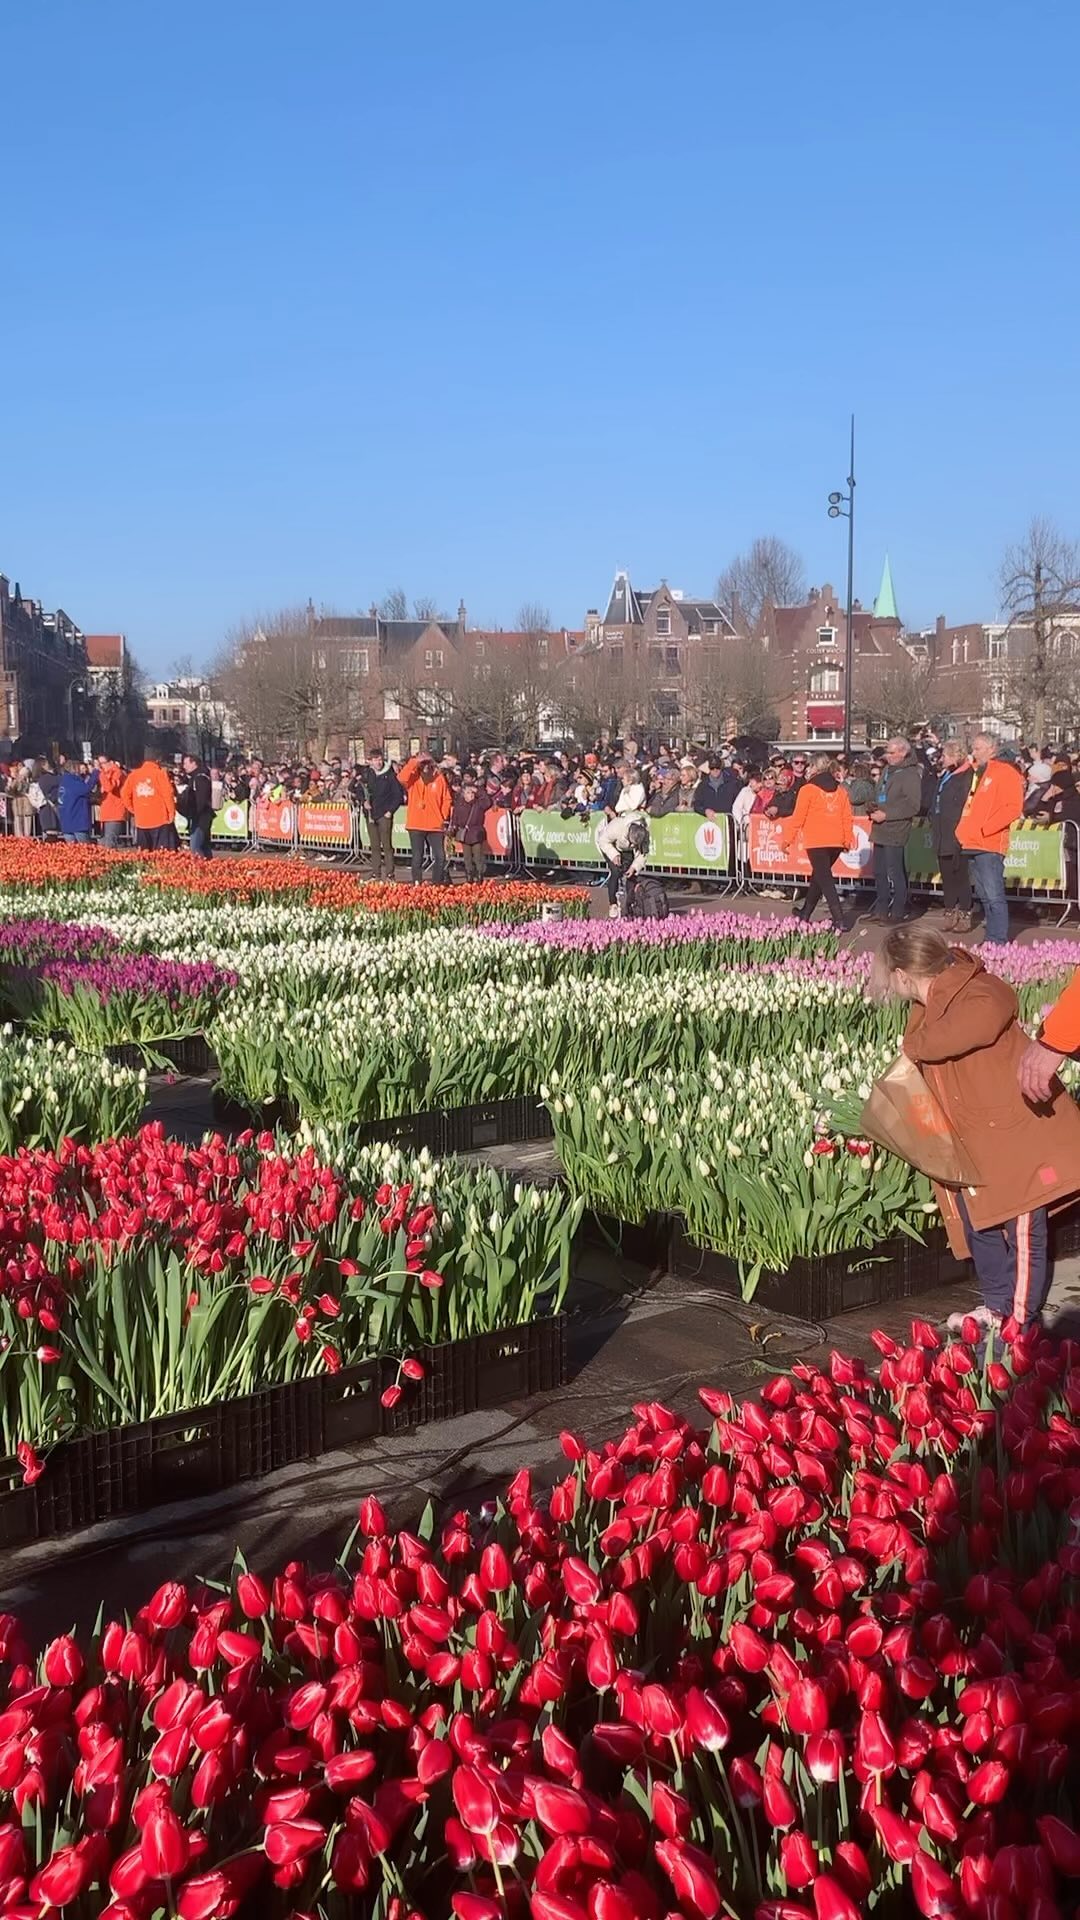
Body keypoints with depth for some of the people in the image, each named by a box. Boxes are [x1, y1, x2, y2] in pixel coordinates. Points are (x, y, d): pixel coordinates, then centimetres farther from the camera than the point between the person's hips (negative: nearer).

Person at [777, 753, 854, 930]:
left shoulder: (808, 789, -5)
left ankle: (840, 921, -16)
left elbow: (798, 817, -5)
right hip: (836, 842, 6)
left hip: (816, 842, -6)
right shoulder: (841, 789, 9)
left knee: (825, 880, -6)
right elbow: (847, 817, 9)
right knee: (818, 876, 21)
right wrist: (848, 839, 17)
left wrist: (787, 838, 2)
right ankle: (805, 913, 33)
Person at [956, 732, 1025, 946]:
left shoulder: (1006, 772, -6)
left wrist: (985, 829, -16)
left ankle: (998, 942, -11)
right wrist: (964, 830, 13)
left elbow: (1013, 808, -14)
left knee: (994, 896, -11)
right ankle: (991, 938, 15)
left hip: (990, 845, -9)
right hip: (972, 844, 9)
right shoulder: (978, 772, 21)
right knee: (985, 896, 11)